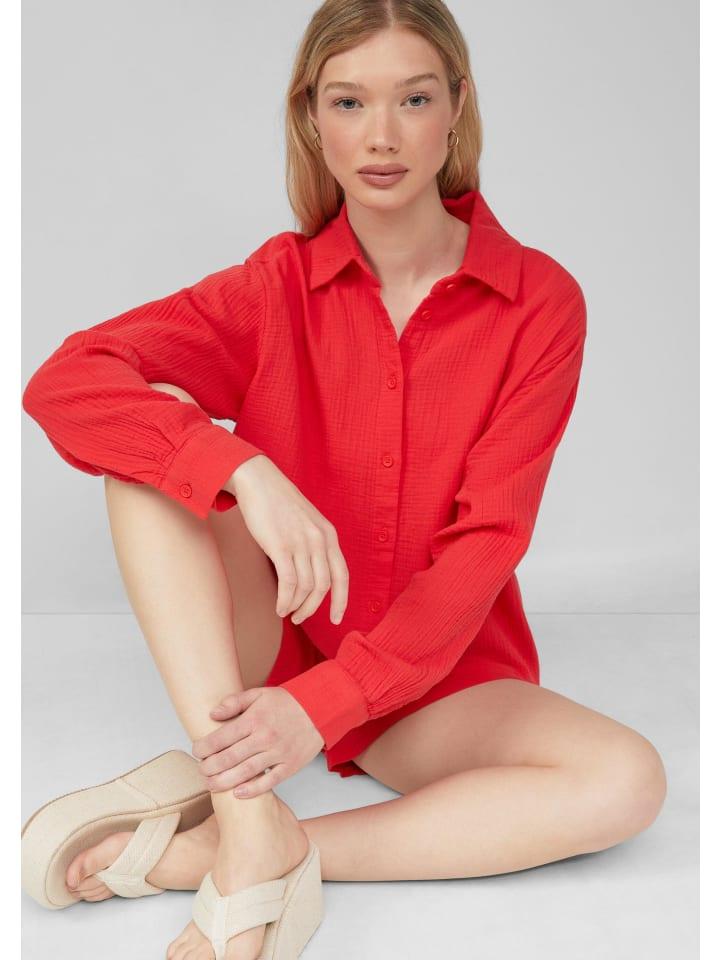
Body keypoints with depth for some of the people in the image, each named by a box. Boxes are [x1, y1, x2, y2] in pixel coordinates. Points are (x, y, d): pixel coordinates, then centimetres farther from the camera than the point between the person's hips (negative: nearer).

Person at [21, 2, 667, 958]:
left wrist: (324, 703, -26)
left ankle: (217, 852, -25)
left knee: (629, 782, -26)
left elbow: (486, 545, -15)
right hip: (271, 643, 1)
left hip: (436, 672, 0)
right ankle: (252, 820, -29)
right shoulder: (280, 282, -4)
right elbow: (62, 383, -16)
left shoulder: (539, 300, -9)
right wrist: (247, 473, -33)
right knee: (154, 427, -21)